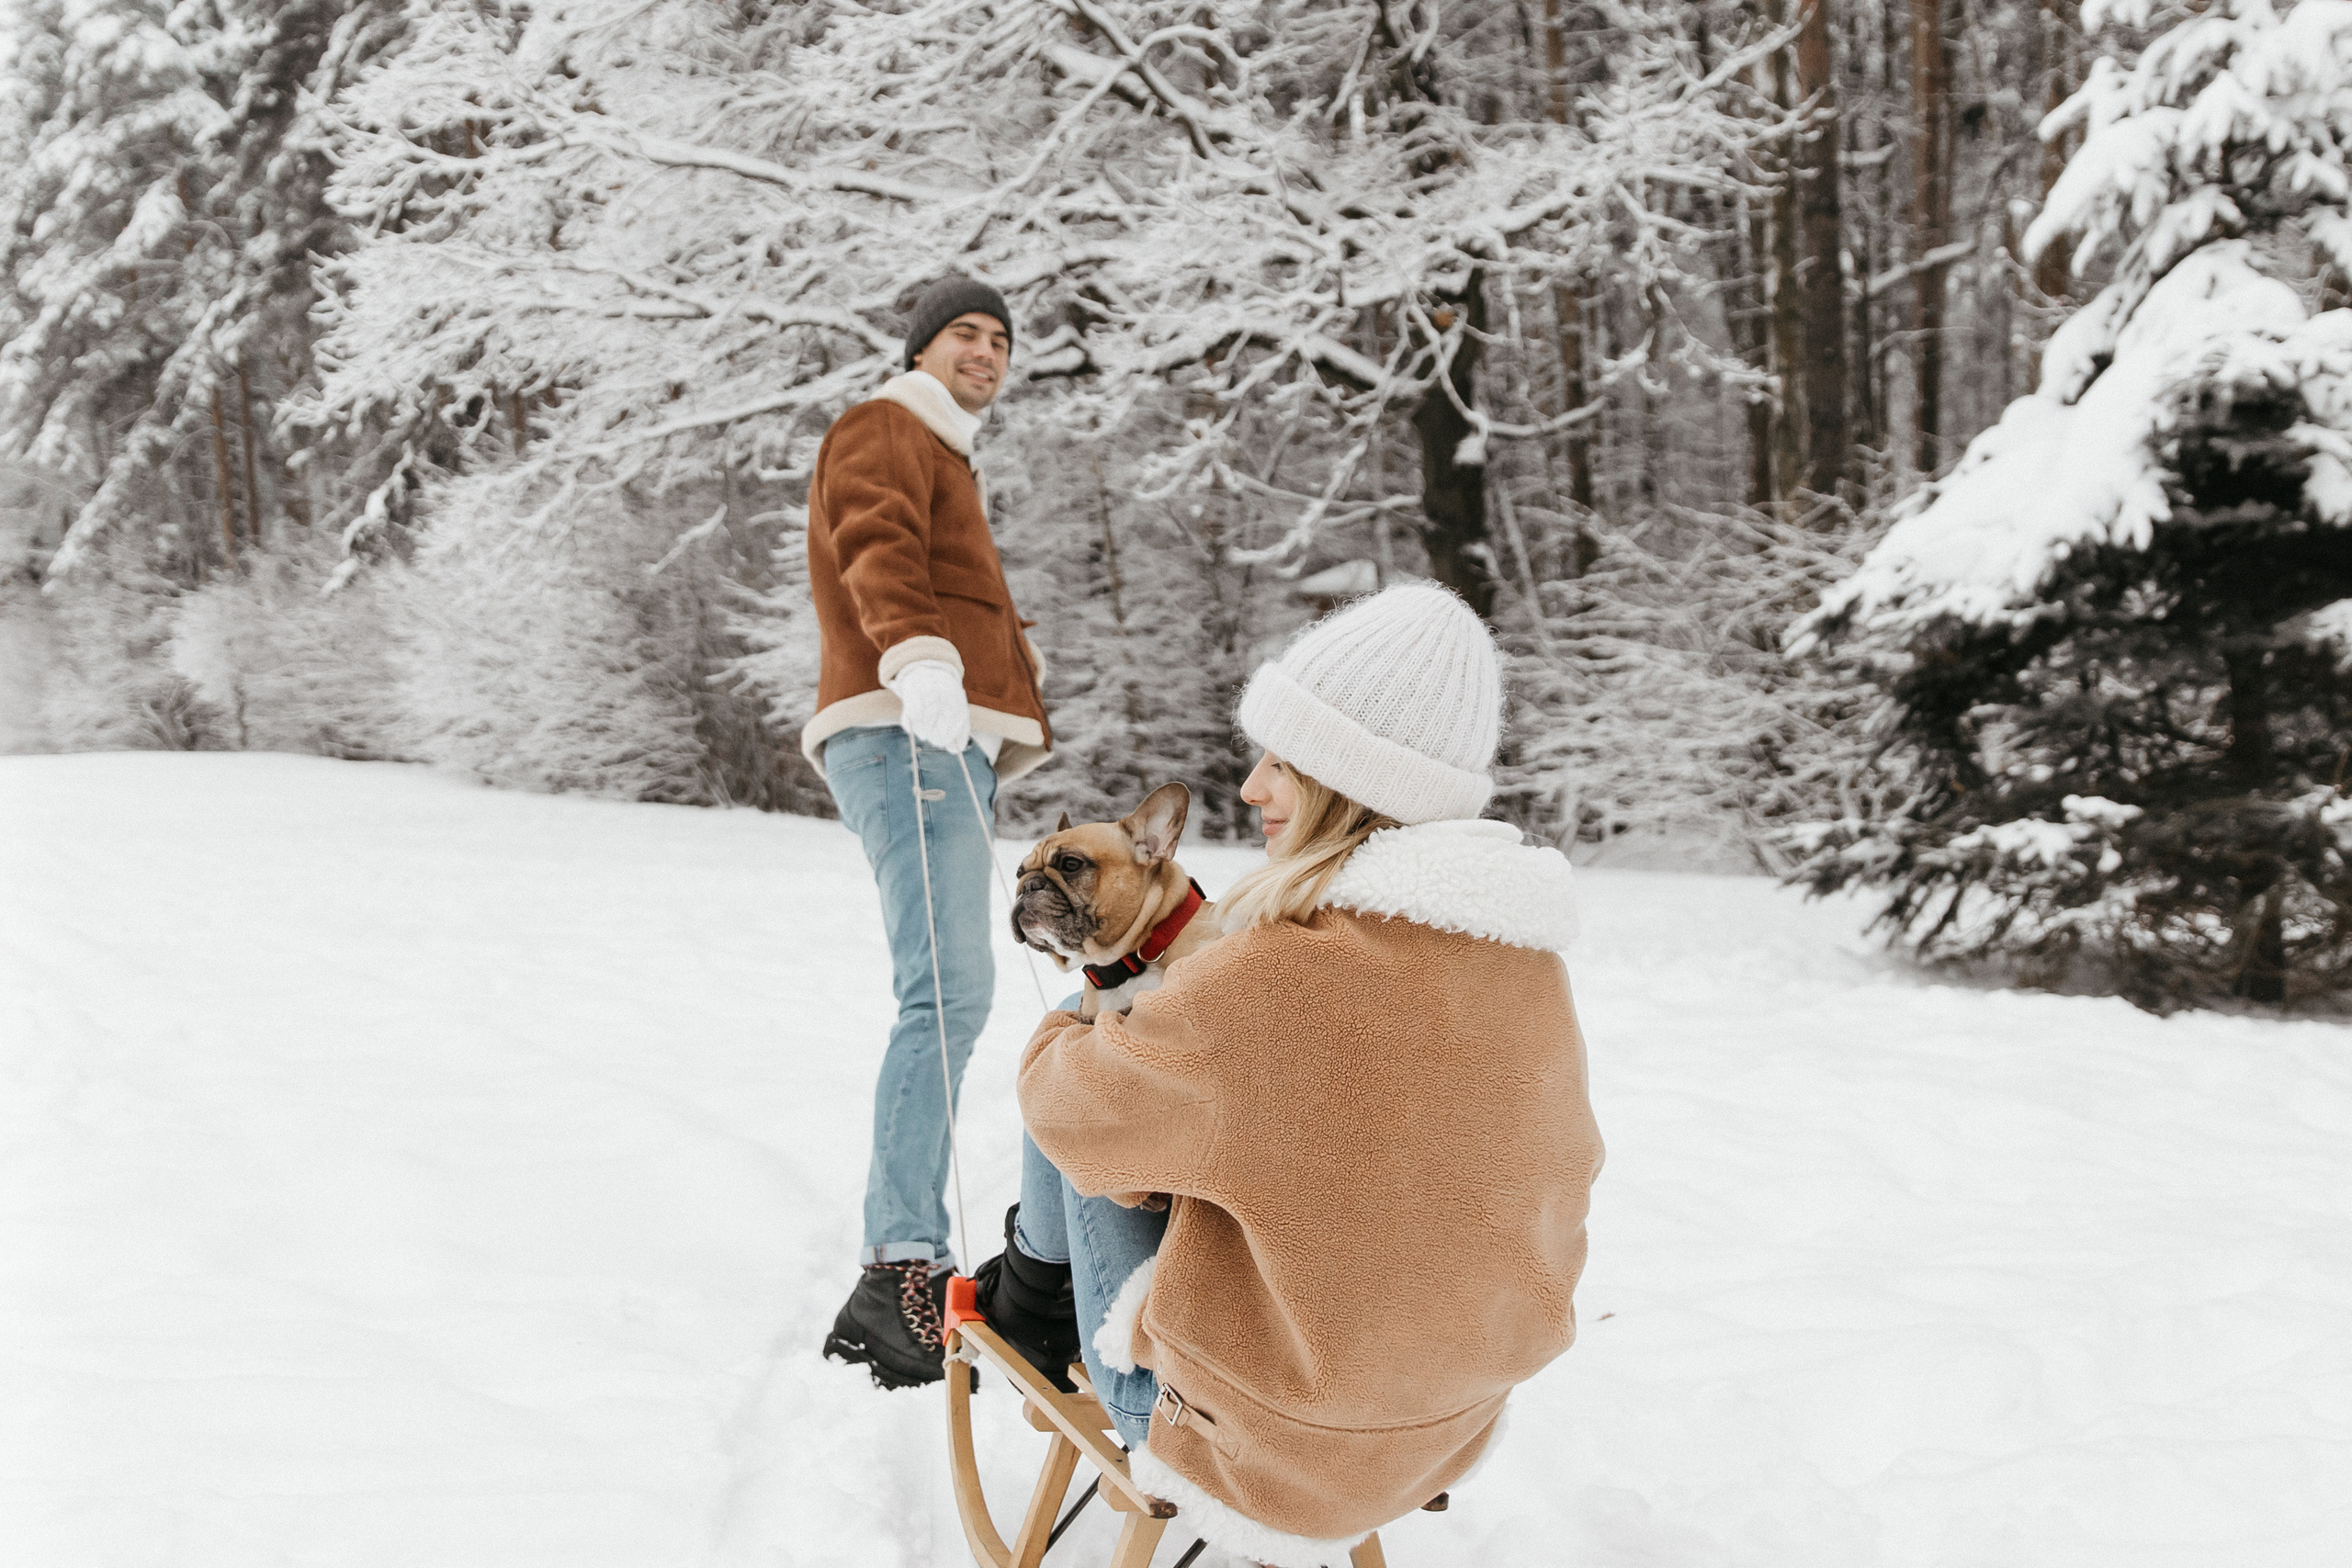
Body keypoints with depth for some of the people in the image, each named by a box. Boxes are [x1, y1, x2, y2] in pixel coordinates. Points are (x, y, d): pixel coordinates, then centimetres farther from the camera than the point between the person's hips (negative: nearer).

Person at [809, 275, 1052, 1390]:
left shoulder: (945, 463, 34)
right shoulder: (886, 431, 2)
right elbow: (879, 552, -19)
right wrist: (920, 660, -36)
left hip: (951, 749, 10)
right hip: (908, 740, -10)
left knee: (942, 1001, 8)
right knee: (949, 990, -23)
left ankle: (894, 1289, 12)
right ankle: (902, 1272, -29)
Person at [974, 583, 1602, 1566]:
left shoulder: (1273, 979, -31)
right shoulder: (1528, 964, -9)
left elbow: (1074, 1107, -14)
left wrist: (1055, 1043, 12)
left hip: (1261, 1450, -6)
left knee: (1076, 1107, 7)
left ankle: (1026, 1298, 34)